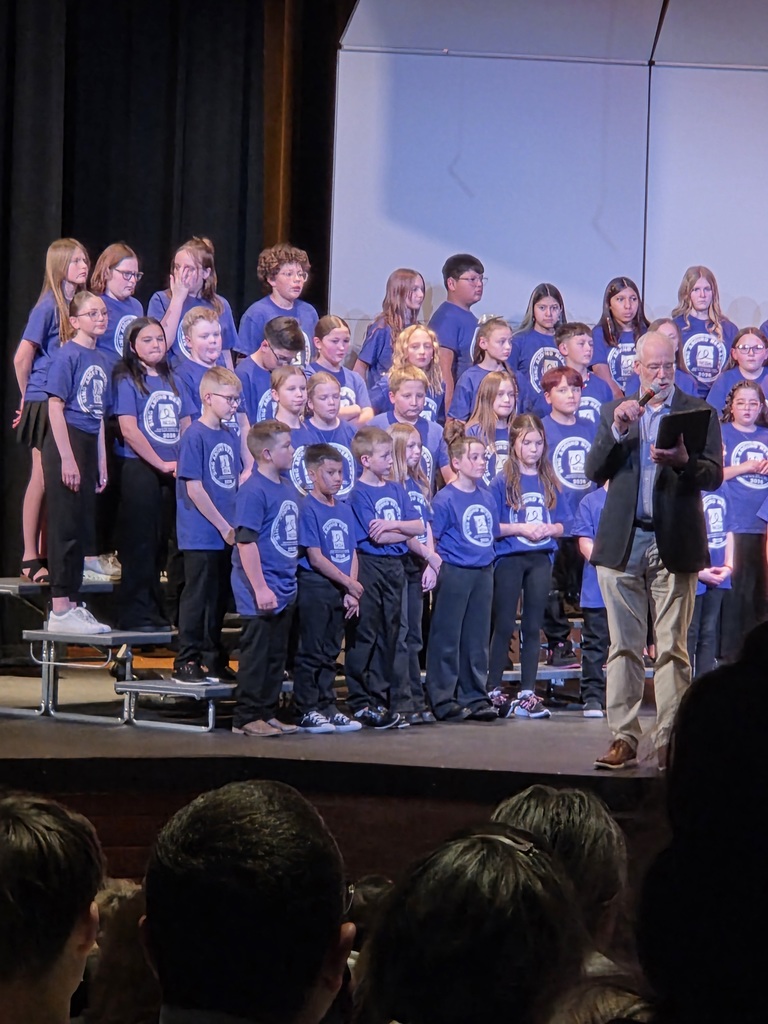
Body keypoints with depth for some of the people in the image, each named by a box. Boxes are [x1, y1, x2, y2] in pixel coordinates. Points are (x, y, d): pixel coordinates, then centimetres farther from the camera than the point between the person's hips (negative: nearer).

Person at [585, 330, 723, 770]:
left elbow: (714, 476, -4)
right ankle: (624, 738, 4)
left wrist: (684, 460, -25)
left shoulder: (699, 413, 5)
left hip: (674, 544, -2)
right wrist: (617, 430, -10)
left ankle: (671, 742, 1)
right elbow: (594, 472, 5)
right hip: (622, 543, 2)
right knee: (624, 647, 2)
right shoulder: (615, 412, 12)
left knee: (672, 648, -1)